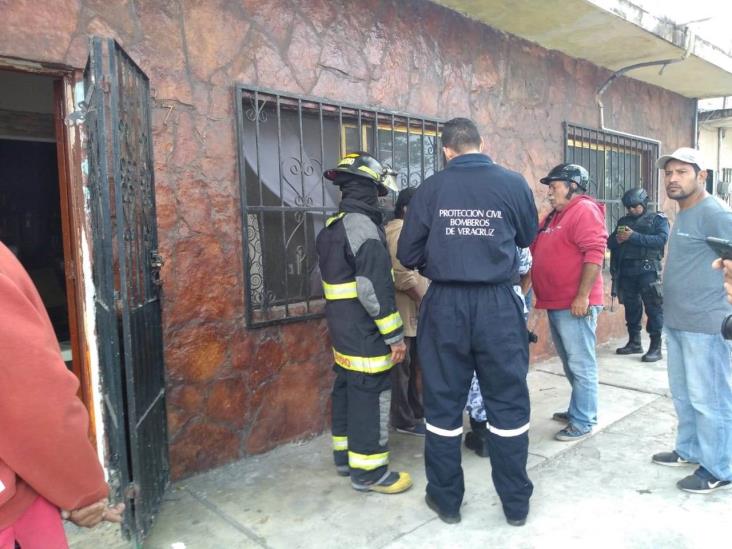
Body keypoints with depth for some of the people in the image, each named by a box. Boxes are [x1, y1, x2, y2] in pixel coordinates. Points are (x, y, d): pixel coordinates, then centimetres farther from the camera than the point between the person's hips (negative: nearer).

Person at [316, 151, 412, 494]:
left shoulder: (331, 228, 13)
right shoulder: (363, 226, -18)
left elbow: (324, 277, 19)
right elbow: (375, 289, -23)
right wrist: (394, 335, -19)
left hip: (342, 328, 10)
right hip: (365, 333, -10)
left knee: (346, 389, 18)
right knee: (370, 396, -1)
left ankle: (345, 455, 31)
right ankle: (368, 470, 9)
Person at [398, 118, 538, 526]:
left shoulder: (431, 188, -3)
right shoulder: (513, 183, -2)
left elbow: (408, 254, 2)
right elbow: (528, 238, 14)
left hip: (445, 306, 0)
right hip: (498, 304, 0)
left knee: (443, 405, 12)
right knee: (509, 404, 12)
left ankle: (446, 501, 25)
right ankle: (516, 503, 24)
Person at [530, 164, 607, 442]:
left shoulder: (585, 210, -11)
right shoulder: (554, 216, 18)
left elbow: (594, 254, -20)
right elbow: (537, 250, 27)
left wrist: (583, 296, -23)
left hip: (575, 304, -9)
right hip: (557, 303, 9)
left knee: (581, 365, -1)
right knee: (570, 364, 18)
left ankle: (583, 422, 7)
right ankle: (578, 410, 31)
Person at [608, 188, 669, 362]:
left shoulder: (658, 219, 5)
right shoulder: (623, 221, 19)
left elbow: (661, 240, -11)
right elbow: (610, 242, 15)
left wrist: (634, 236, -16)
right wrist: (617, 239, -8)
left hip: (648, 270, -5)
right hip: (626, 270, 5)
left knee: (653, 307, -6)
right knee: (631, 306, 9)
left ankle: (656, 347, -4)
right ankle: (634, 342, 19)